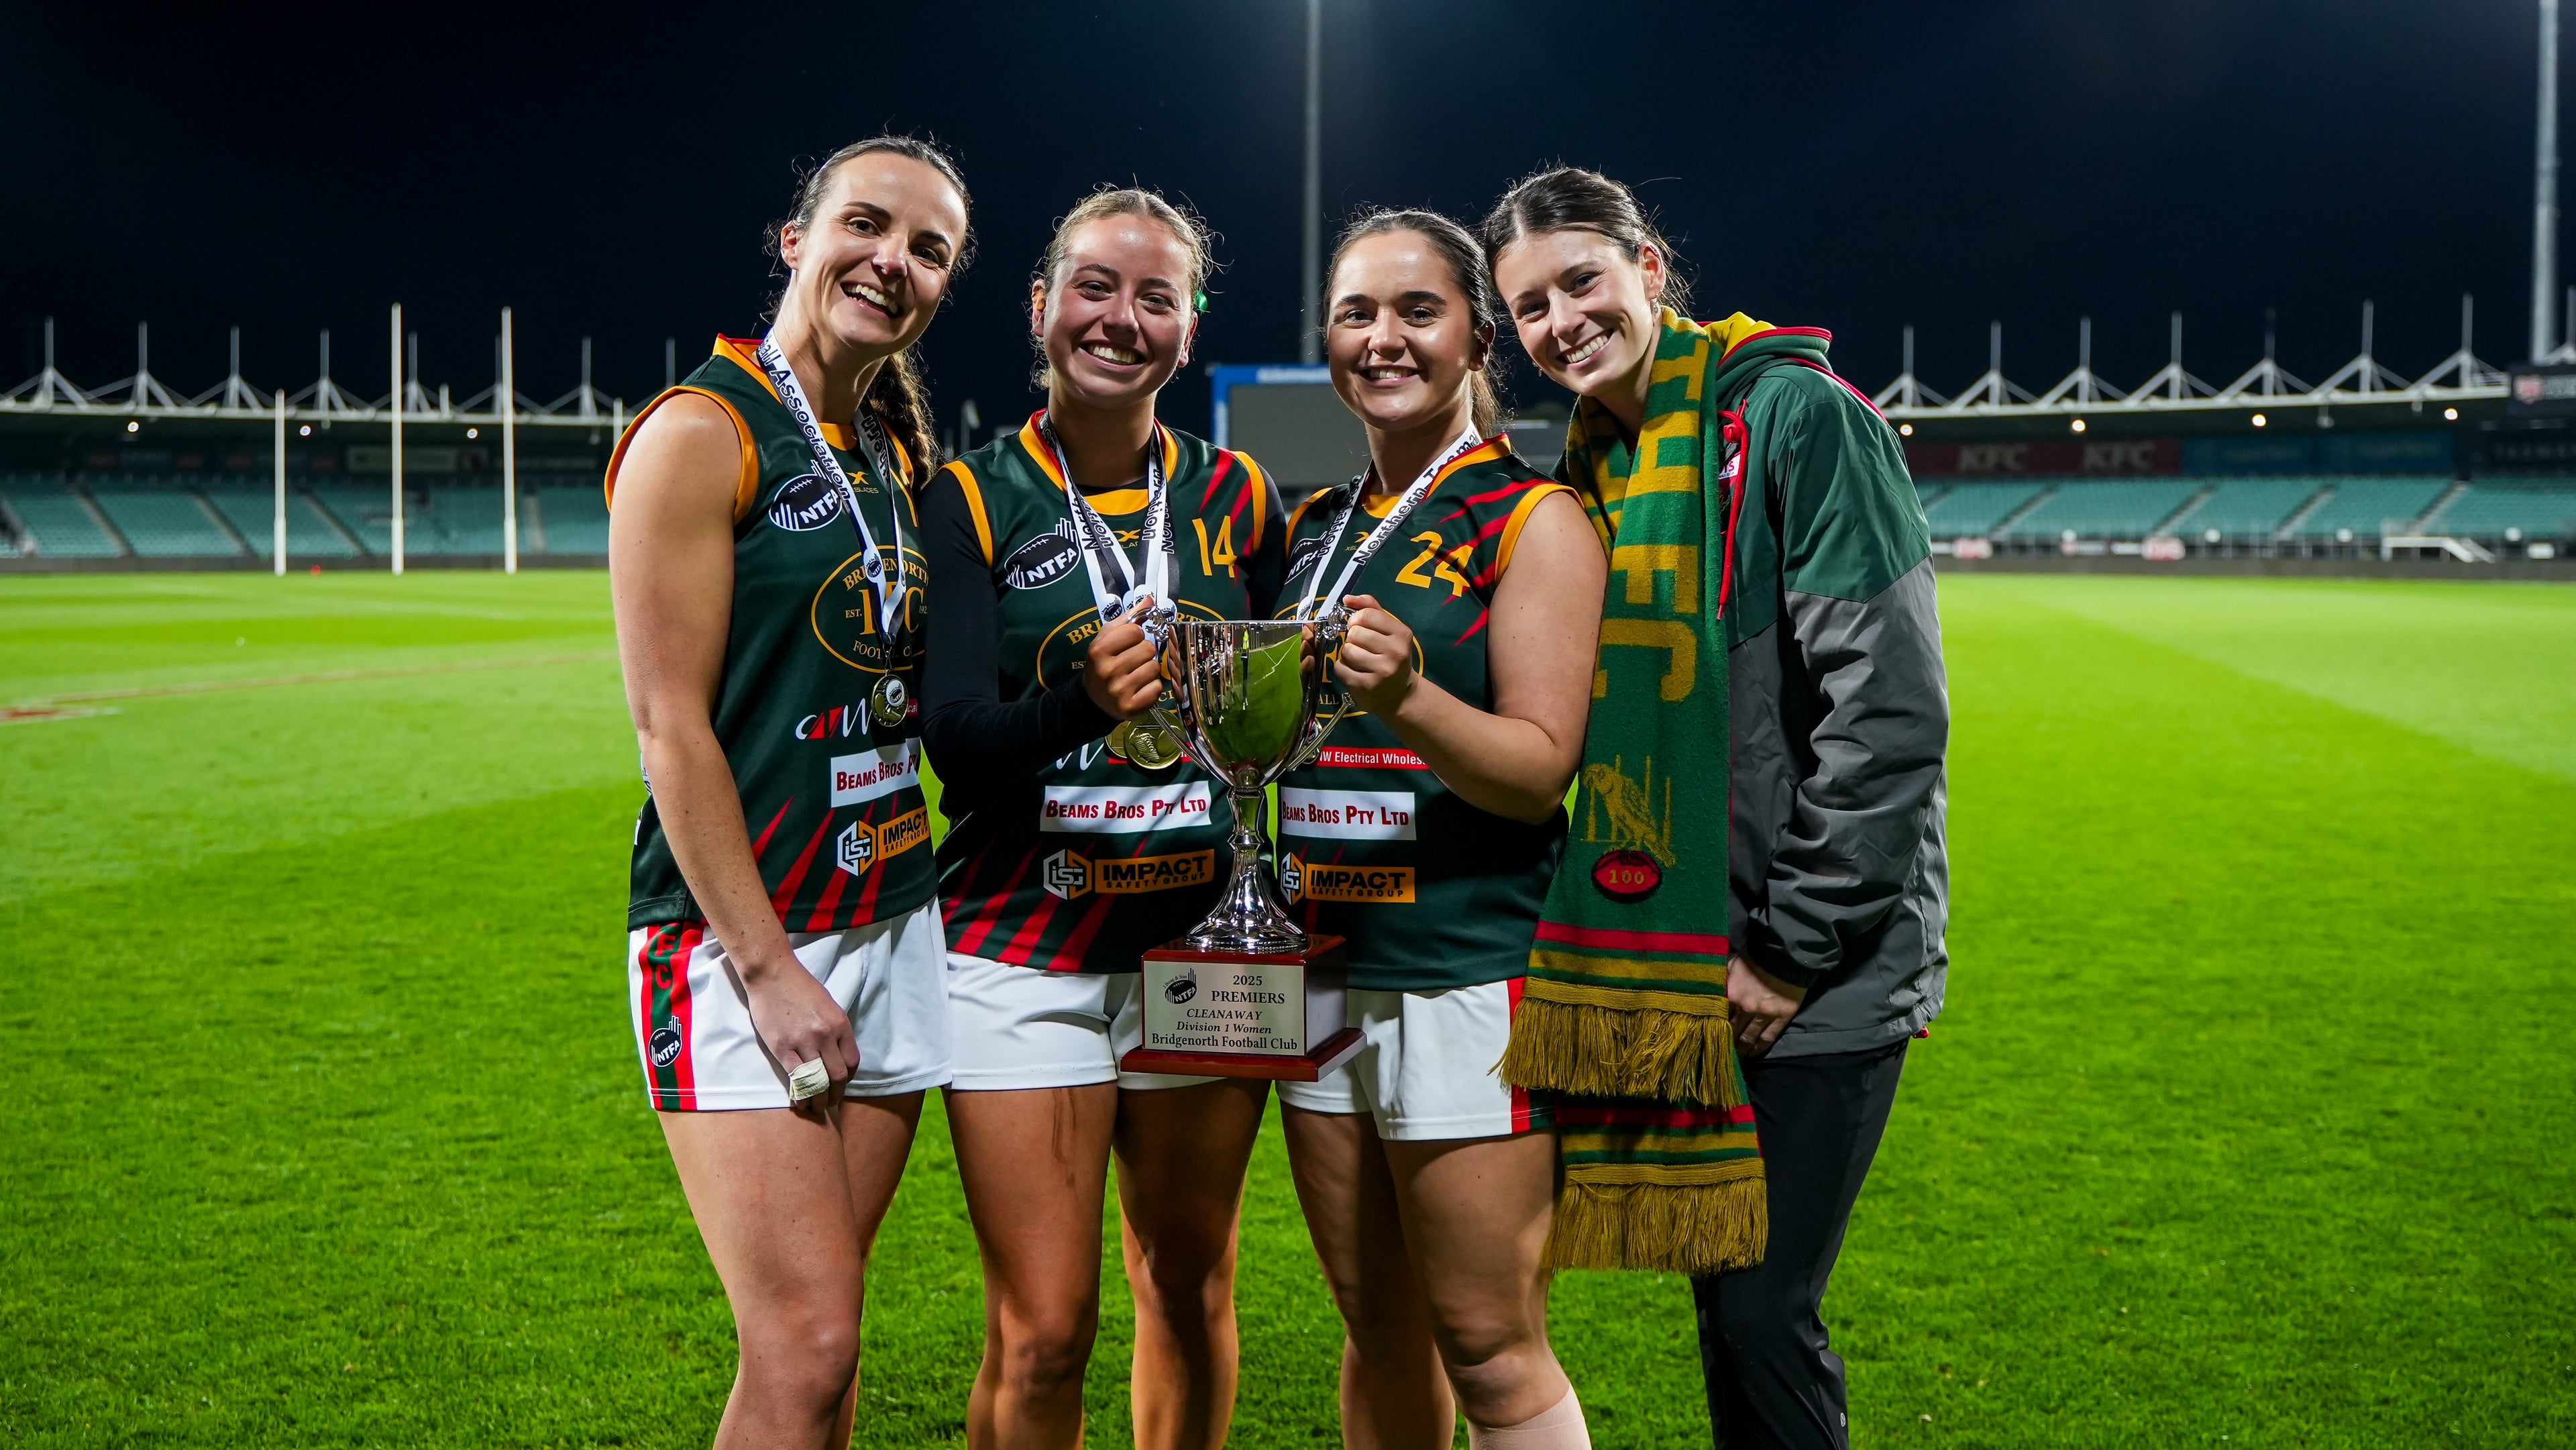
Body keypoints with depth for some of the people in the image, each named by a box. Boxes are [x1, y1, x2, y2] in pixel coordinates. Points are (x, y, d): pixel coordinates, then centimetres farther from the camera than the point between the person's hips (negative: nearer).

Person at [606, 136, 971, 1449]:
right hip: (737, 938, -7)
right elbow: (672, 729, -13)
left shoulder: (901, 452, 14)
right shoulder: (701, 433, -9)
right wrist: (767, 966, -16)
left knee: (818, 1336, 10)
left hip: (891, 924, 7)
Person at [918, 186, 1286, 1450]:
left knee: (1189, 1288, 14)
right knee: (1040, 1334, -4)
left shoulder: (1235, 497, 7)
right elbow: (954, 740, -13)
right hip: (1023, 952, -3)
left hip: (1202, 942, 3)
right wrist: (1078, 702, -30)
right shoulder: (974, 498, -2)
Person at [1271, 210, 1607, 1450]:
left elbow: (1540, 769, -13)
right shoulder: (1315, 527, 15)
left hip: (1468, 971, -6)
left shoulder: (1533, 518, -5)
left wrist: (1407, 696, -28)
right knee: (1378, 1332, 15)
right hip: (1323, 963, 7)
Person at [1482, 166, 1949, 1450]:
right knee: (1724, 1298, 14)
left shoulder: (1794, 416, -12)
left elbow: (1890, 707, -17)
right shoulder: (1591, 466, 12)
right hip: (1677, 961, 7)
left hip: (1810, 972, -7)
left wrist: (1795, 950, -16)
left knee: (1760, 1315, -3)